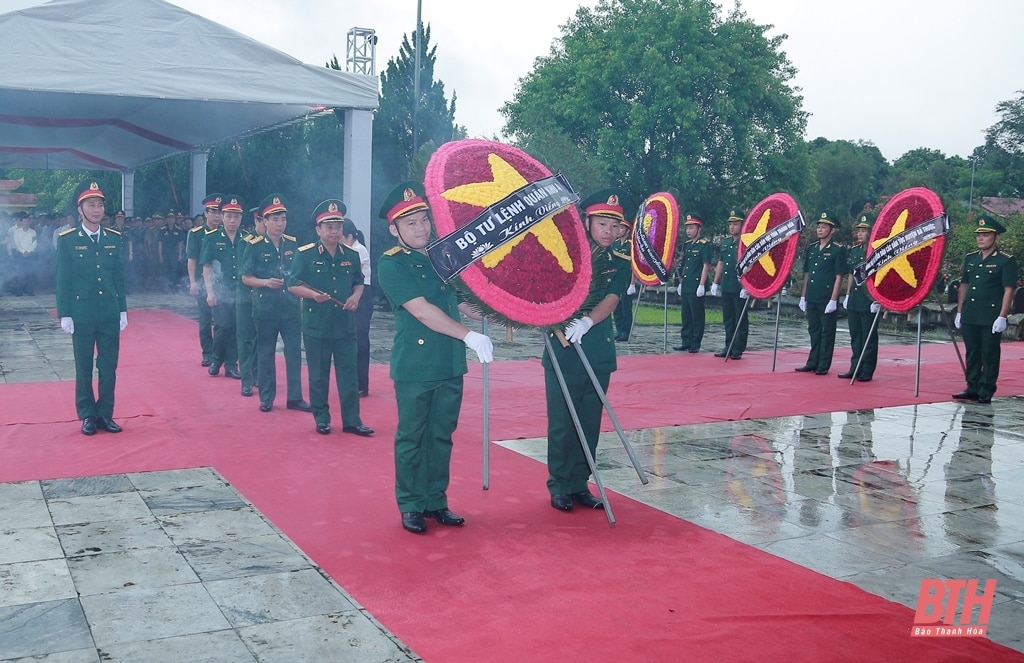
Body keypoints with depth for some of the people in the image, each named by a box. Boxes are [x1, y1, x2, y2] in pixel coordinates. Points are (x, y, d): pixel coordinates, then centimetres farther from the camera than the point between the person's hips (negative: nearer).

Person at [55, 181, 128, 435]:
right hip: (82, 314, -3)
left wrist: (123, 310, 6)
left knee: (109, 367, 7)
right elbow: (63, 280, -4)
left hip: (110, 314, 3)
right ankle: (88, 416, 14)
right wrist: (64, 314, -7)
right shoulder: (67, 240, -4)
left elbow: (120, 277, 9)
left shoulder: (114, 238, 6)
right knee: (84, 368, 5)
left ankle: (105, 414, 16)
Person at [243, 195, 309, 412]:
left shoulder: (293, 244, 6)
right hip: (265, 308, -3)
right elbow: (245, 278, -3)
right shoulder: (255, 246, -5)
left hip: (291, 307, 3)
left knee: (294, 352, 3)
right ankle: (266, 398, 17)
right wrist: (265, 282, -19)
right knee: (265, 353, 7)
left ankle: (295, 397, 12)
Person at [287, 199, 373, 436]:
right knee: (318, 375, 7)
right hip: (316, 325, -3)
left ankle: (352, 420, 11)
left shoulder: (351, 255, 6)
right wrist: (312, 294, -21)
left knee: (348, 373, 4)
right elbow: (292, 284, -4)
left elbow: (359, 282, 17)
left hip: (346, 325, 3)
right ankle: (321, 418, 20)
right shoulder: (305, 255, -5)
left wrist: (355, 296, -4)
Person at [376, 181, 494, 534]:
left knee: (442, 436, 12)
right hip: (414, 368, -5)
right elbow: (422, 310, -20)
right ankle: (411, 506, 17)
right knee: (412, 438, 5)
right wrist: (469, 336, -26)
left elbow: (459, 301, 21)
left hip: (450, 365, 6)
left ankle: (436, 501, 23)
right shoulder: (391, 265, -10)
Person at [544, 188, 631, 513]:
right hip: (562, 352, -2)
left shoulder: (620, 264, 5)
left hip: (599, 354, 3)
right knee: (561, 423, 1)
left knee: (590, 423, 8)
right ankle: (559, 486, 14)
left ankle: (579, 484, 20)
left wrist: (587, 321, -28)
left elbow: (611, 300, -9)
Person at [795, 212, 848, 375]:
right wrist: (803, 296, 12)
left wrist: (833, 300, -15)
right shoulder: (811, 248, 11)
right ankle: (812, 363, 21)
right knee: (814, 330, 13)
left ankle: (824, 366, 7)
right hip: (812, 297, 6)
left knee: (827, 332, 2)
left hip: (827, 299, -6)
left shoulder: (838, 250, -7)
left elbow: (839, 276, -10)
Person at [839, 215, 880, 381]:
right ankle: (855, 368, 18)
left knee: (868, 337, 1)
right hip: (854, 300, 7)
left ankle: (867, 372, 6)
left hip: (869, 301, -7)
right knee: (855, 336, 11)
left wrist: (877, 300, -15)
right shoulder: (854, 250, 12)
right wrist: (848, 295, 14)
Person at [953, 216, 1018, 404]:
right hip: (969, 316, 6)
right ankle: (972, 389, 20)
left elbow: (1008, 290, -10)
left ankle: (986, 392, 6)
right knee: (972, 353, 11)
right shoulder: (970, 258, 12)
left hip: (992, 317, -6)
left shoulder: (1006, 261, -5)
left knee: (989, 355, 0)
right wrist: (959, 312, 13)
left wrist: (1002, 317, -16)